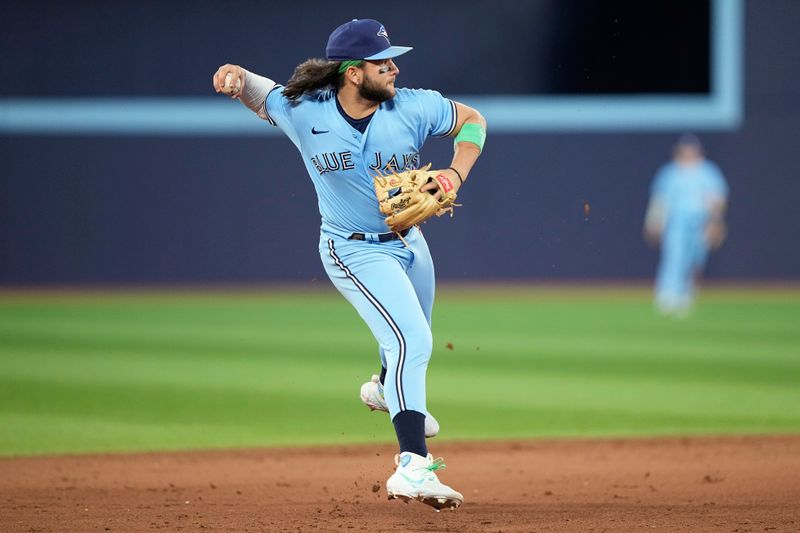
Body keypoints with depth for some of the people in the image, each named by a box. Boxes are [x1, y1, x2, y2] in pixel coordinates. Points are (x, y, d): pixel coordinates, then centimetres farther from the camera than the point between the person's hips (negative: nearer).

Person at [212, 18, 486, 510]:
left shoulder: (414, 108, -16)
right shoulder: (305, 111, -20)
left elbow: (472, 119, -1)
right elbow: (258, 92, -2)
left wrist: (457, 171, -18)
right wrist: (237, 76, -27)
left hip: (409, 241, 5)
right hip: (355, 252, -5)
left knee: (414, 339, 29)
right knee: (411, 341, -23)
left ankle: (387, 389, 66)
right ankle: (413, 467, -30)